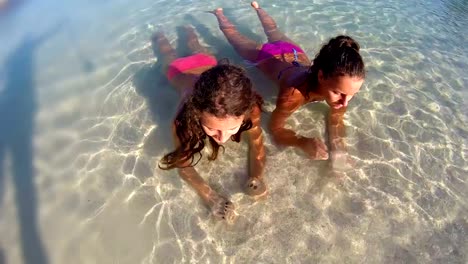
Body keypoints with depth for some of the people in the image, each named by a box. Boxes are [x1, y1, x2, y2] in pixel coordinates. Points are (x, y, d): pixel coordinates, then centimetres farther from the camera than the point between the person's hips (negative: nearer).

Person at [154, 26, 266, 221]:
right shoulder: (186, 118, -50)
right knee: (171, 59, 36)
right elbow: (183, 164, -36)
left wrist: (257, 177, -47)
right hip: (180, 71, -1)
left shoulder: (250, 108, -46)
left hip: (208, 65, 2)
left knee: (200, 53, 38)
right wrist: (211, 198, -51)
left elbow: (257, 145, -28)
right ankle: (159, 36, 62)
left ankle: (188, 30, 64)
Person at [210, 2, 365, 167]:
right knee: (234, 36, 28)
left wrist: (337, 142, -38)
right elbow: (275, 129, -37)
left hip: (294, 52, 4)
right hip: (266, 56, -3)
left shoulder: (343, 84, -36)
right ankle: (219, 13, 56)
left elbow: (336, 117, -19)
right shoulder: (294, 93, -49)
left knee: (272, 31, 38)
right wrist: (303, 142, -55)